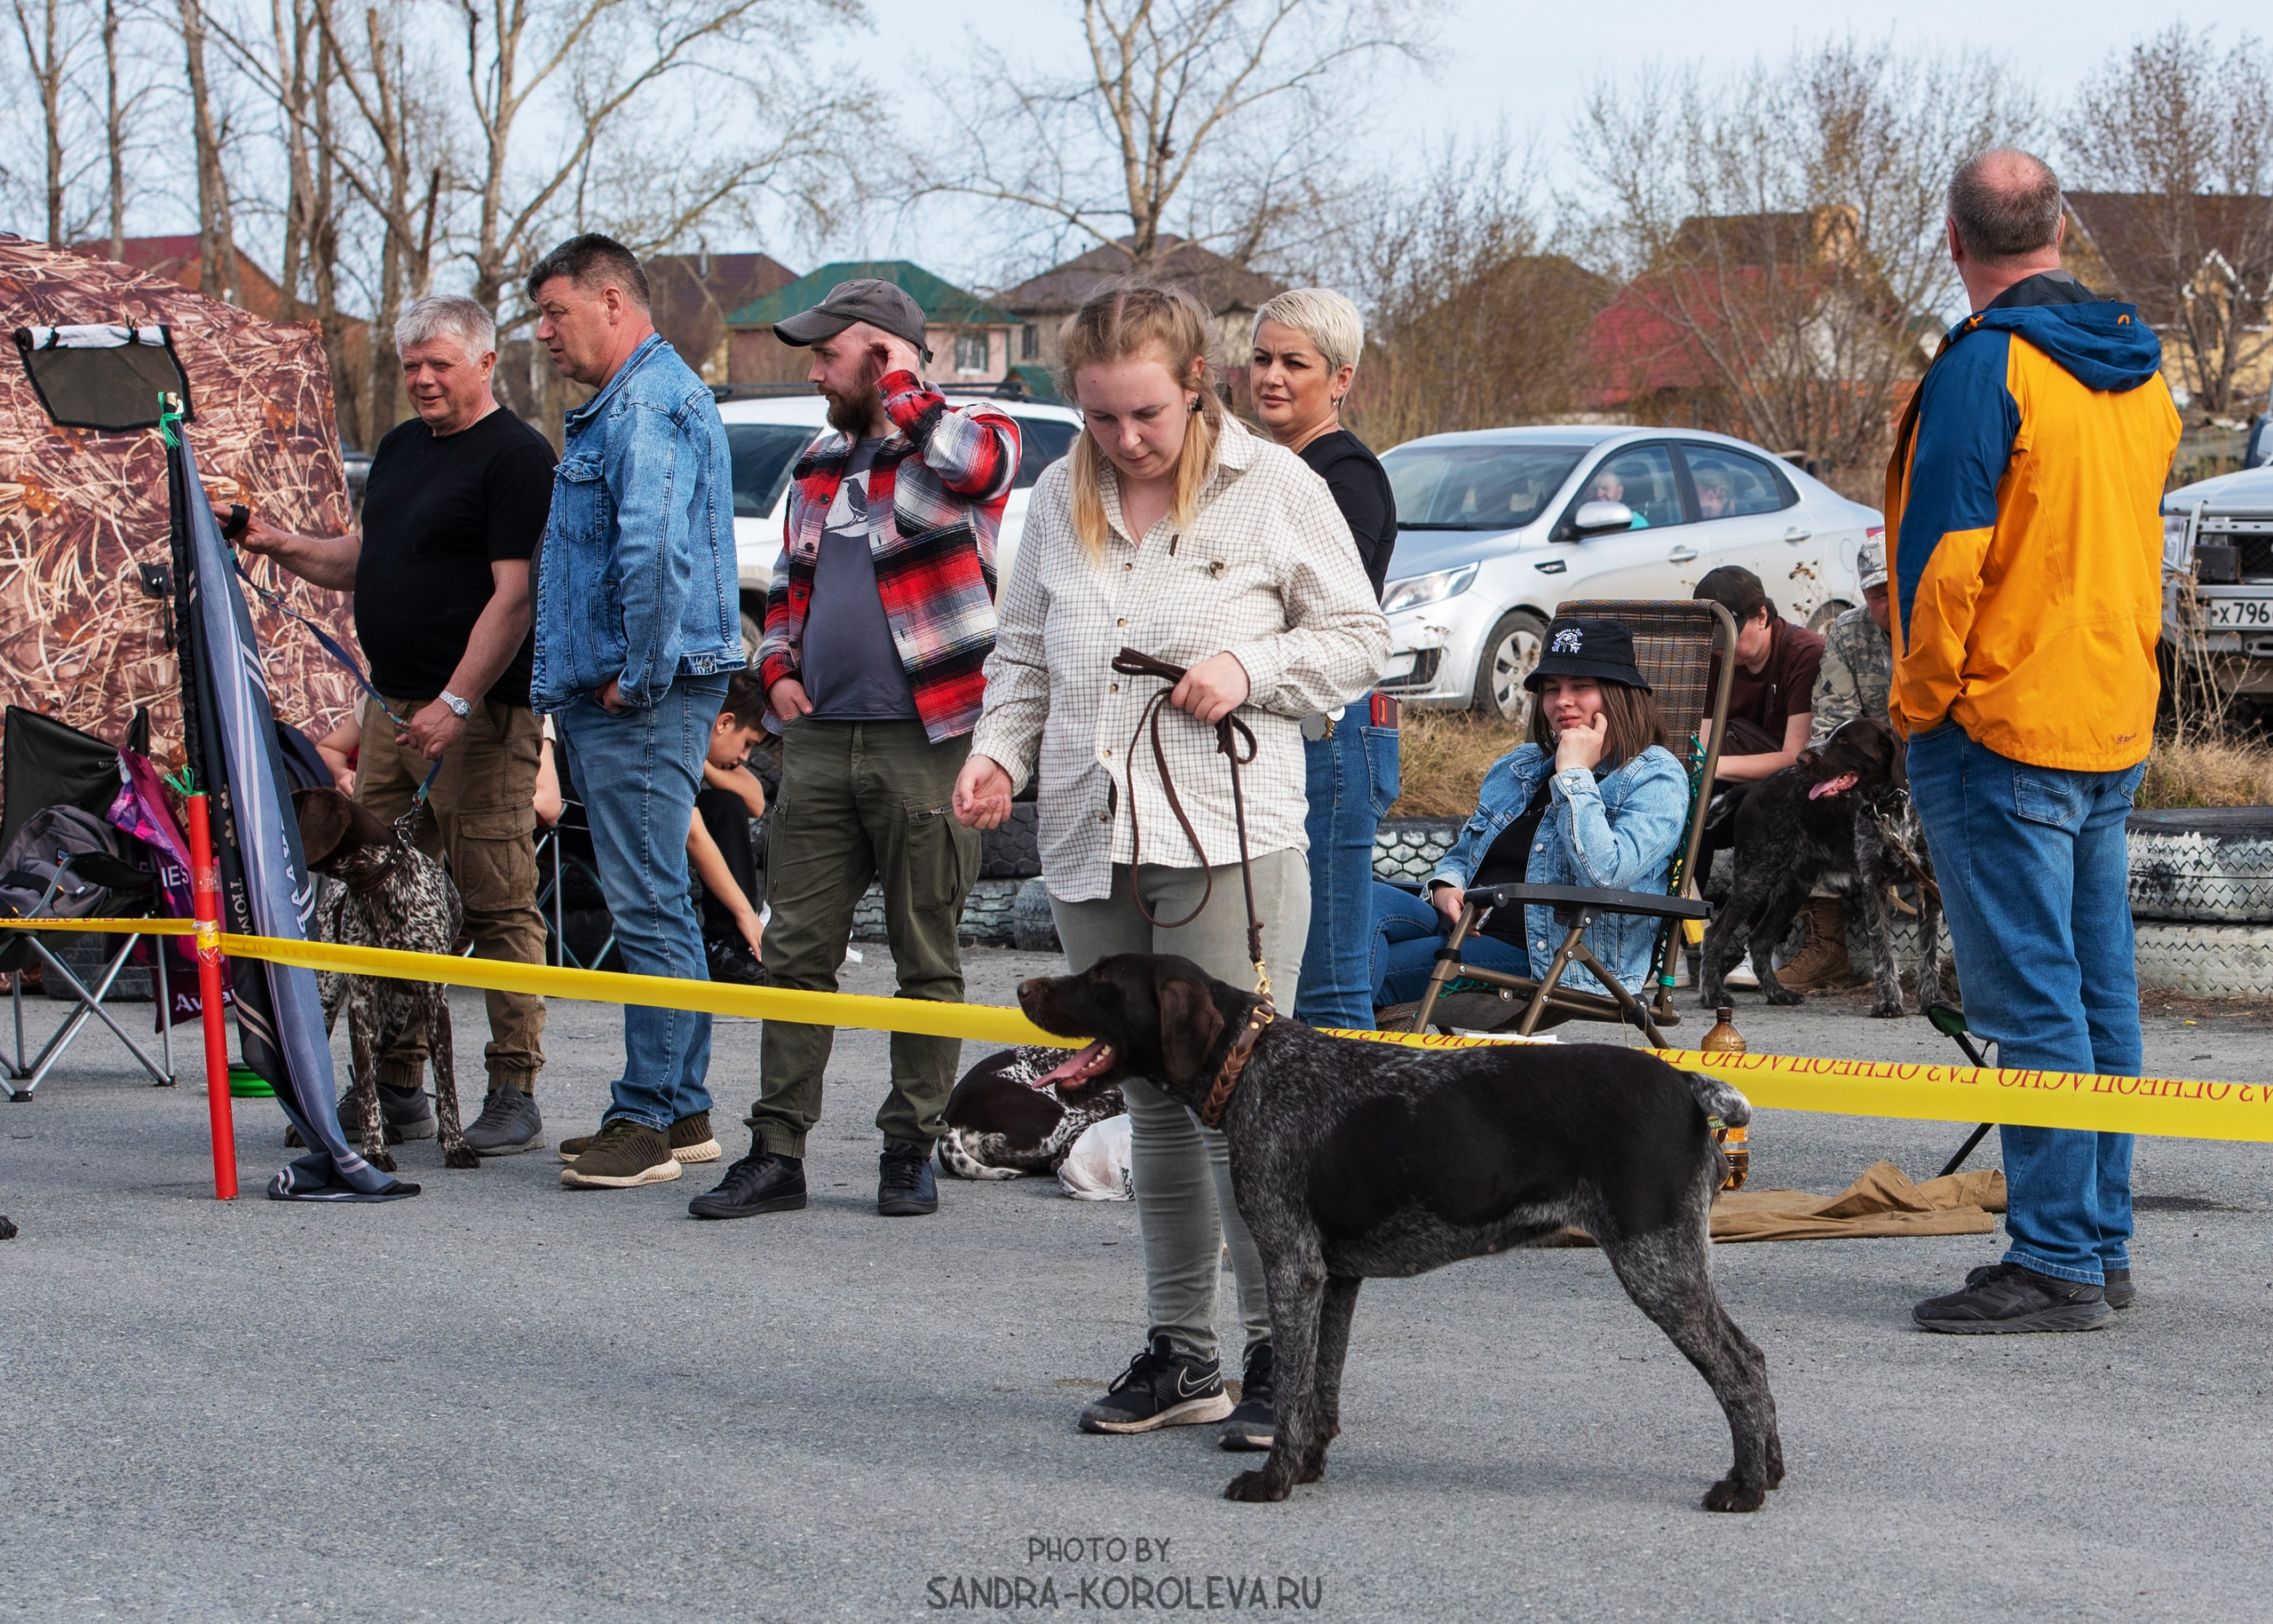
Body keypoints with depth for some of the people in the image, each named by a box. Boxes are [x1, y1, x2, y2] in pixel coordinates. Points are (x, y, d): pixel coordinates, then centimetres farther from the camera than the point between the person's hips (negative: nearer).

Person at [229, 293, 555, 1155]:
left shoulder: (517, 457, -8)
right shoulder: (400, 447, 18)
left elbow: (515, 595, -15)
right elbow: (365, 560, 27)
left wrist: (456, 703, -21)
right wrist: (284, 547, 9)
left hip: (480, 714, -8)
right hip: (393, 705, 8)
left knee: (498, 904, -7)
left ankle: (513, 1092, -4)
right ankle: (396, 1085, 13)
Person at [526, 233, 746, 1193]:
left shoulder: (650, 408, -14)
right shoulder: (618, 407, 21)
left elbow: (656, 550, -29)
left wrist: (639, 676, -20)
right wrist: (576, 687, 23)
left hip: (639, 703, -11)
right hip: (611, 693, 11)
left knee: (648, 905, -9)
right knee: (656, 904, 14)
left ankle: (648, 1119, -7)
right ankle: (681, 1107, 19)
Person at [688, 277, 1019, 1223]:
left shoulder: (966, 439, -3)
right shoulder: (822, 463, 18)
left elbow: (973, 466, -29)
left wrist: (898, 383, -14)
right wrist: (777, 668, 10)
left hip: (927, 745, -6)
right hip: (819, 743, 7)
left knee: (926, 959, 3)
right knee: (796, 951, 4)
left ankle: (910, 1152, 11)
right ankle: (777, 1153, 7)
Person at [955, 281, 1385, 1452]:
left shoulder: (1274, 487, -1)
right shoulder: (1060, 499, 12)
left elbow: (1359, 640, 4)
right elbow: (1024, 653, 19)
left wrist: (1252, 670, -12)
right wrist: (999, 752, 1)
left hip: (1231, 838, -5)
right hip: (1090, 837, 5)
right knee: (1150, 1100, 11)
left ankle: (1278, 1355, -2)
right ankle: (1180, 1354, 18)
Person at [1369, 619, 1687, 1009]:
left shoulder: (1656, 779, -1)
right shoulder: (1519, 766, 22)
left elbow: (1604, 875, -19)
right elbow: (1464, 853, 32)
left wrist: (1573, 774, -10)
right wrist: (1445, 887, 7)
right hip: (1466, 929, 7)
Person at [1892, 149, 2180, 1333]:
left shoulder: (1985, 367, -15)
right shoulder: (2136, 371, 11)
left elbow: (1947, 558, -17)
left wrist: (1919, 705, -7)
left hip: (2001, 728, -8)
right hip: (2116, 729, 8)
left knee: (2032, 1003, -6)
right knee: (2099, 995, 12)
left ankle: (2055, 1263, -6)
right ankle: (2101, 1247, 18)